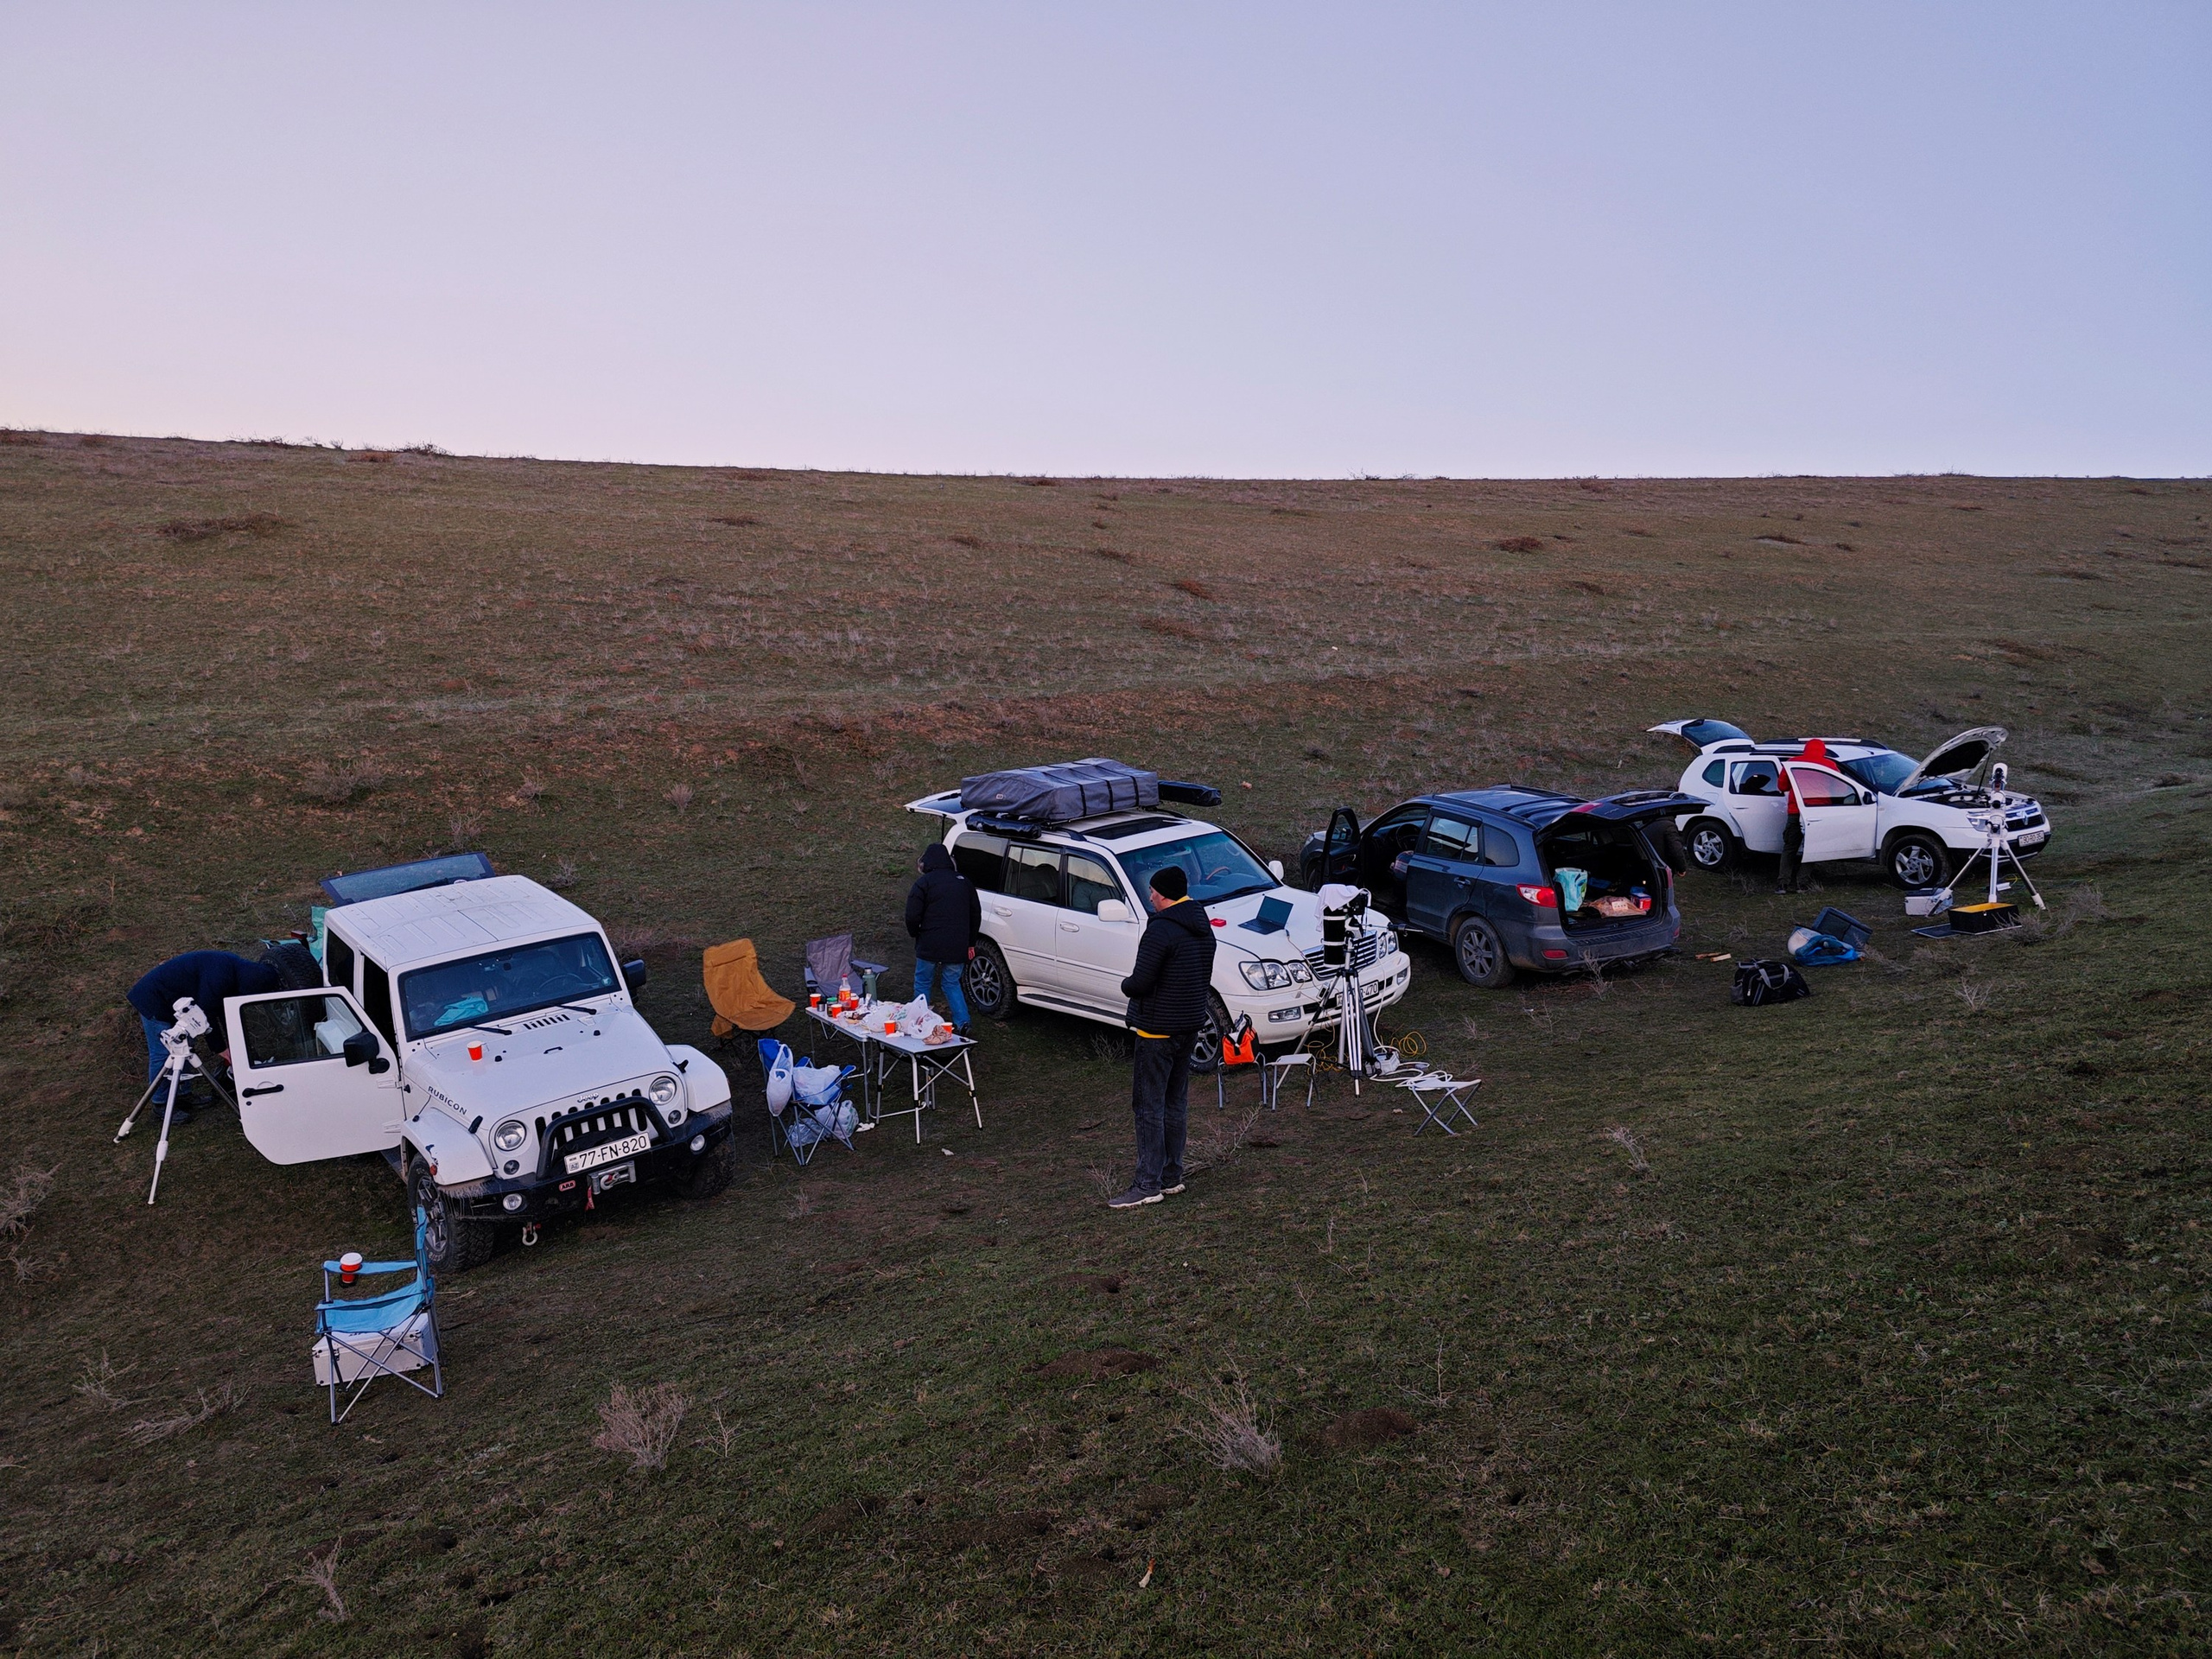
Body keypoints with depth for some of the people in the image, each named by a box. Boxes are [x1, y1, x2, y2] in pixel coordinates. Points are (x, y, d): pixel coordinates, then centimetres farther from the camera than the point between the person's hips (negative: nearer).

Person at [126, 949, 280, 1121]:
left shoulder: (237, 970, -1)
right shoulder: (218, 977, -32)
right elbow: (207, 1015, -26)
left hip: (174, 1002, 10)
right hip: (154, 1002, -10)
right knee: (162, 1054, -5)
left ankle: (182, 1095, 27)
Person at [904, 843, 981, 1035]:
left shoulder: (924, 883, -5)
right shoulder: (964, 881, 11)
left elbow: (912, 916, -10)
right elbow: (976, 914, 16)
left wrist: (915, 934, 11)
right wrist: (970, 943, 23)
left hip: (930, 946, -4)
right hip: (958, 947, 4)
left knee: (923, 984, 10)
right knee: (952, 984, 15)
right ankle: (962, 1022, 2)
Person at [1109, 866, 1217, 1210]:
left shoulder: (1161, 930, -19)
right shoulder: (1204, 929, 9)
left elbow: (1140, 983, -22)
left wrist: (1125, 985, -1)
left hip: (1158, 1029, -9)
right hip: (1191, 1026, 9)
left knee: (1149, 1106, -4)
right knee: (1176, 1103, 15)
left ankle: (1148, 1185, -3)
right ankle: (1171, 1177, 21)